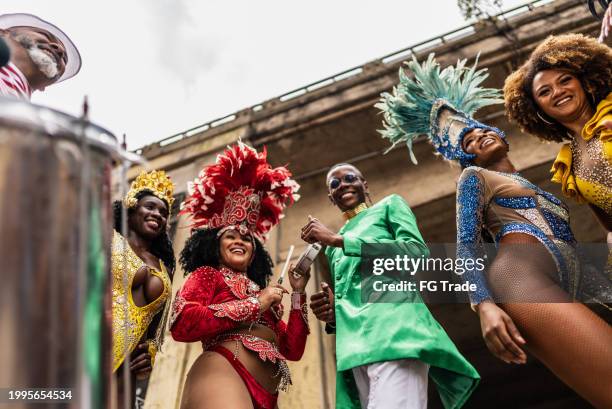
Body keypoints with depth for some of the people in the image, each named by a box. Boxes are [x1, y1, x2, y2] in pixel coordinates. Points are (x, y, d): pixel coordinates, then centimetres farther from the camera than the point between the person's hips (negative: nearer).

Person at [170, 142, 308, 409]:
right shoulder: (207, 275, 14)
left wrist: (298, 293, 19)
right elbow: (181, 324, -7)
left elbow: (292, 349, 25)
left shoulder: (260, 291, 32)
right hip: (223, 376, -7)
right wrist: (255, 303, -3)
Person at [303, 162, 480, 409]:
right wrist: (334, 311, 7)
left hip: (392, 323, -6)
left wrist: (338, 239, -5)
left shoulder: (389, 205, 17)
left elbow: (418, 252, -2)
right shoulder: (333, 247, 32)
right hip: (355, 341, 6)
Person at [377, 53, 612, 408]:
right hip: (522, 276, -7)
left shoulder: (536, 189, 40)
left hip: (564, 294, 7)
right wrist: (484, 305, -15)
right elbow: (466, 245, 3)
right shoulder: (476, 177, 19)